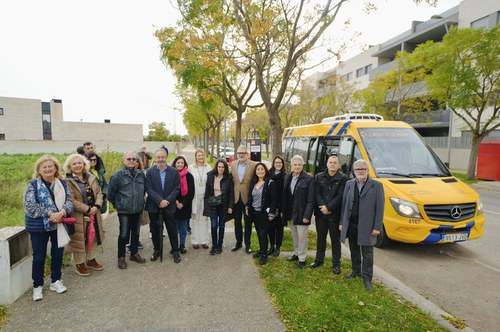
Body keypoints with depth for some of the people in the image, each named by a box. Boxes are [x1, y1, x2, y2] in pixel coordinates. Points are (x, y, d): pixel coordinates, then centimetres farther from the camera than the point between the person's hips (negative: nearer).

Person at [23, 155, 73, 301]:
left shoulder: (62, 183, 4)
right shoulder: (33, 185, -6)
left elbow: (69, 201, -1)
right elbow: (29, 205, -15)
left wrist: (61, 213, -21)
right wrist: (50, 214, -21)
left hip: (59, 225, 3)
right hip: (39, 227, -3)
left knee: (58, 254, 12)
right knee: (39, 257, 7)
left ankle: (56, 281, 30)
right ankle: (37, 286, 24)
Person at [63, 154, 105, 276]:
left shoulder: (91, 177, 5)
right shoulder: (67, 181, -13)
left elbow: (99, 192, 5)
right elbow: (71, 200, -19)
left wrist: (96, 206, -12)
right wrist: (87, 209, -19)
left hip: (94, 214, 6)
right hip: (78, 216, -6)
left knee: (93, 237, 17)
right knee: (79, 239, 6)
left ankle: (91, 259, 35)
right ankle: (79, 264, 24)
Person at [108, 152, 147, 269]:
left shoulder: (141, 174, 2)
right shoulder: (117, 175, -10)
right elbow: (111, 193, -3)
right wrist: (117, 205, 5)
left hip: (138, 210, 4)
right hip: (124, 211, -4)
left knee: (136, 233, 15)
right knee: (124, 234, 4)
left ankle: (134, 253, 31)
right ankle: (121, 257, 20)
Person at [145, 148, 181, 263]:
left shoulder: (174, 171, -1)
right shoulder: (150, 172, -1)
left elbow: (177, 188, -3)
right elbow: (149, 189, -8)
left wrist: (167, 201, -13)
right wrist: (160, 201, -18)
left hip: (169, 206, 0)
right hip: (153, 206, 1)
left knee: (172, 229, 7)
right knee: (155, 229, 12)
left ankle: (175, 250, 21)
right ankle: (157, 250, 29)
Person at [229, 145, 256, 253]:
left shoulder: (253, 165, -9)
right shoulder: (233, 165, 5)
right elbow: (231, 180, 6)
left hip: (247, 198, -3)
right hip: (236, 197, 4)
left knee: (248, 222, 10)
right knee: (237, 221, 15)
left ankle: (247, 244, 24)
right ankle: (238, 242, 31)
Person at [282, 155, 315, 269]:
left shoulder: (309, 179, -13)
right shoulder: (287, 177, 5)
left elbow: (311, 200, -14)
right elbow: (284, 195, 9)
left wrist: (307, 215, -17)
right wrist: (283, 211, 7)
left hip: (301, 214, -5)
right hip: (290, 213, 5)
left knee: (302, 237, 4)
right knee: (294, 236, 18)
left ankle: (302, 258, 20)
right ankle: (296, 253, 36)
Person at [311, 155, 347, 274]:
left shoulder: (343, 179, -3)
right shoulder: (319, 177, 6)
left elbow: (340, 196, -12)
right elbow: (317, 194, -2)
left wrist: (328, 207, -17)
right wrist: (323, 207, -16)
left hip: (335, 214, -3)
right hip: (320, 214, 3)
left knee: (335, 240, 8)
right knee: (321, 238, 15)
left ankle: (336, 263, 21)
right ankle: (319, 259, 31)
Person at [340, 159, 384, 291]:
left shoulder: (377, 185, -5)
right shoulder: (349, 184, 5)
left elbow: (380, 208, -7)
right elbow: (344, 204, 7)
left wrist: (377, 227, -11)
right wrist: (342, 222, 5)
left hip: (366, 226, -4)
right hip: (350, 224, 4)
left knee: (367, 253, 4)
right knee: (354, 250, 18)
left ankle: (367, 278, 17)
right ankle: (356, 271, 36)